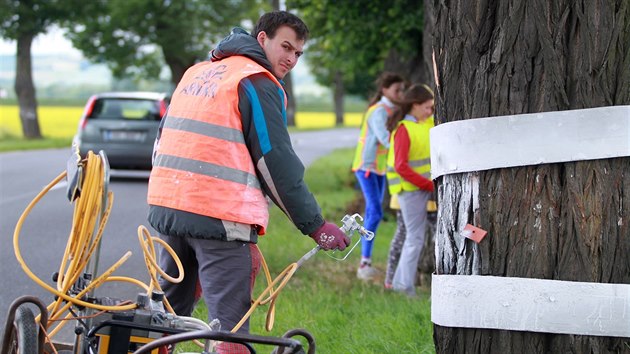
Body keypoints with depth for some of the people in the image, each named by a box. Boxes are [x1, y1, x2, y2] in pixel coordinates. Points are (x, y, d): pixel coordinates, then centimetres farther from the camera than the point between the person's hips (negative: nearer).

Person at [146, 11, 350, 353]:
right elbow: (277, 163, -9)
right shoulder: (259, 83, -4)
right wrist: (315, 225, -5)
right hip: (221, 217, -8)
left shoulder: (195, 72, 20)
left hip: (165, 206, 8)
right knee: (229, 325, -8)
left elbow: (162, 142, 25)